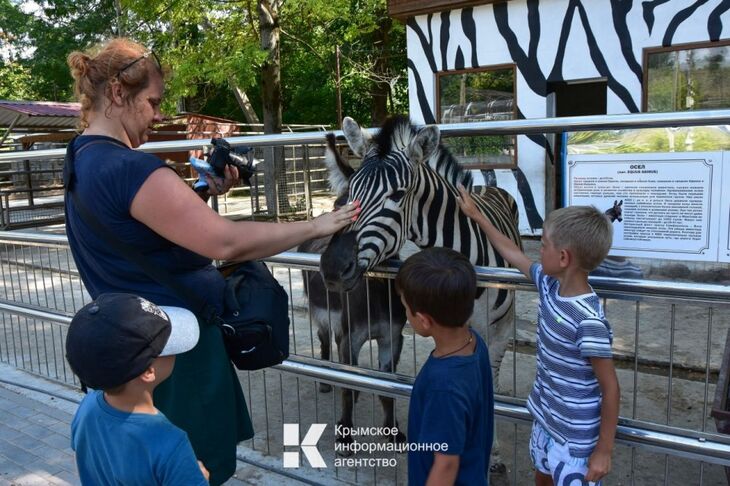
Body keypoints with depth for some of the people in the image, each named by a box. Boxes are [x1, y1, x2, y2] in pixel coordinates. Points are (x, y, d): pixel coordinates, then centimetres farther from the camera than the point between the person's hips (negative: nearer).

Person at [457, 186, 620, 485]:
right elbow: (513, 255, 9)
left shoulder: (589, 321, -30)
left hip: (575, 438, -8)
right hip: (544, 418, 8)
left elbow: (610, 388, -21)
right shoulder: (550, 284, -8)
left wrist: (603, 450, -15)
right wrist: (476, 216, 16)